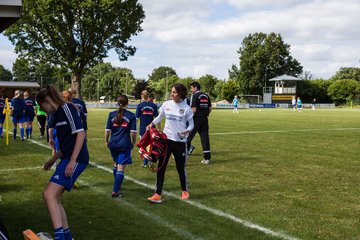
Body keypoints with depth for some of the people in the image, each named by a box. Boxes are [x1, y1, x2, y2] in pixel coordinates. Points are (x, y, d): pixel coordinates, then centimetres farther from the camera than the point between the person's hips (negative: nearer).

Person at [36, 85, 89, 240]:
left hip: (76, 160, -10)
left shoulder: (66, 108, -9)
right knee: (54, 198, 13)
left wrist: (72, 161, -22)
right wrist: (53, 159, 29)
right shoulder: (57, 115, 19)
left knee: (49, 194, -20)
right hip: (67, 159, 10)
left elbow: (80, 134, -18)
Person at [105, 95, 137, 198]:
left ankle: (117, 186, 38)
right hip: (125, 145, -4)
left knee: (116, 164, 24)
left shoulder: (112, 114, 2)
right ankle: (115, 191, -8)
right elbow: (133, 132, -6)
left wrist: (106, 141, 15)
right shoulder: (131, 115, -3)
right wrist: (133, 142, 10)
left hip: (113, 144, 4)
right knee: (121, 168, -3)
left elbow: (107, 130, 1)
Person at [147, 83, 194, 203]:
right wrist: (152, 123, -1)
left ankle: (184, 191, 33)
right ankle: (157, 195, 1)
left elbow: (191, 124, 1)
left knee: (181, 167, 10)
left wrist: (187, 131, -20)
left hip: (180, 141, -2)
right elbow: (160, 116, 16)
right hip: (166, 139, 2)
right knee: (161, 167, -2)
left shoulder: (186, 108, -6)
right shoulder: (167, 104, 1)